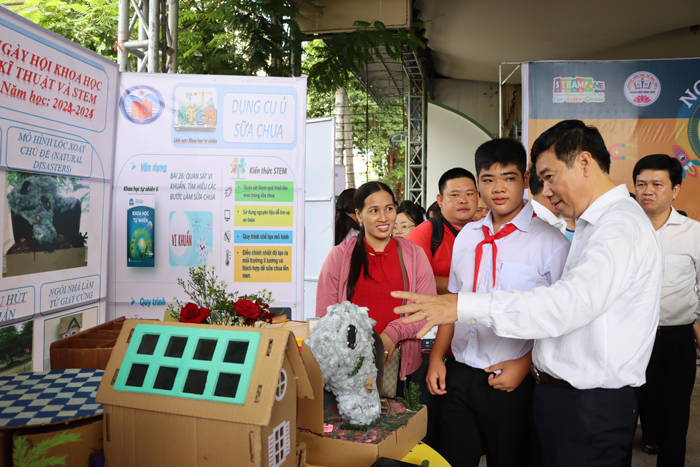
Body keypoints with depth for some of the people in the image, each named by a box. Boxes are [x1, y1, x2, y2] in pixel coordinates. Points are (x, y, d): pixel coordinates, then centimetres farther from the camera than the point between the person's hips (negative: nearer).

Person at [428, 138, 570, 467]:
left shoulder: (550, 241, -10)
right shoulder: (467, 237, 6)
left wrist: (524, 365, -15)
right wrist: (437, 356, 6)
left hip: (511, 383, -4)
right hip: (458, 376, 5)